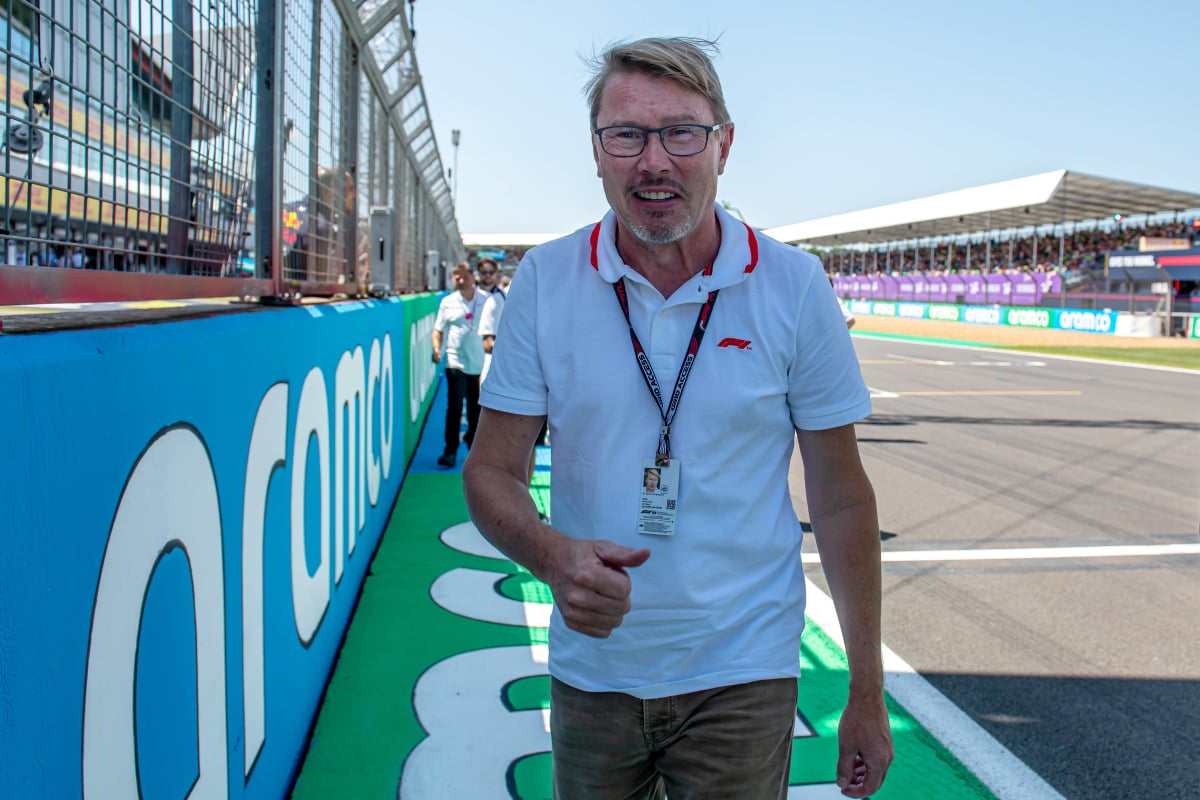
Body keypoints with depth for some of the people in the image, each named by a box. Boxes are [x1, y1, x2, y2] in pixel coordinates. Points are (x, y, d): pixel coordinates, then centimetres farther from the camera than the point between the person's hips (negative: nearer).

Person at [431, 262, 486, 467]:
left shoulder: (486, 300, 5)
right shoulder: (448, 302, 6)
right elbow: (438, 329, 10)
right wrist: (437, 349, -7)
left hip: (480, 363, 1)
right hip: (456, 362, -1)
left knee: (477, 409, 10)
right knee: (454, 407, -7)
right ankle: (450, 451, -1)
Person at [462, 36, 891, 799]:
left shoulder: (795, 287, -8)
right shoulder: (544, 280, -6)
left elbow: (839, 497, -2)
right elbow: (491, 472, -3)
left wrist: (867, 692, 0)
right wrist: (553, 555, -25)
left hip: (742, 675, -1)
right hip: (590, 670, 2)